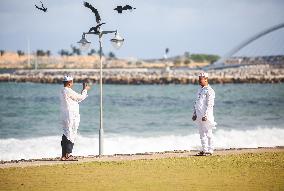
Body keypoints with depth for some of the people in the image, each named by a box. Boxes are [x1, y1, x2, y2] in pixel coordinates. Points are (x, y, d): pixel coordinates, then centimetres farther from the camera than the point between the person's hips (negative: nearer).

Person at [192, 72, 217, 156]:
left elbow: (209, 105, -16)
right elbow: (196, 102, 21)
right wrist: (194, 113, 14)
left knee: (208, 133, -4)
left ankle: (210, 150, 0)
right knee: (202, 133, 9)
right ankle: (204, 149, 14)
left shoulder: (209, 91, -10)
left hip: (206, 115, -8)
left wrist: (205, 115, -21)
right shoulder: (199, 89, 16)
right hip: (199, 115, 8)